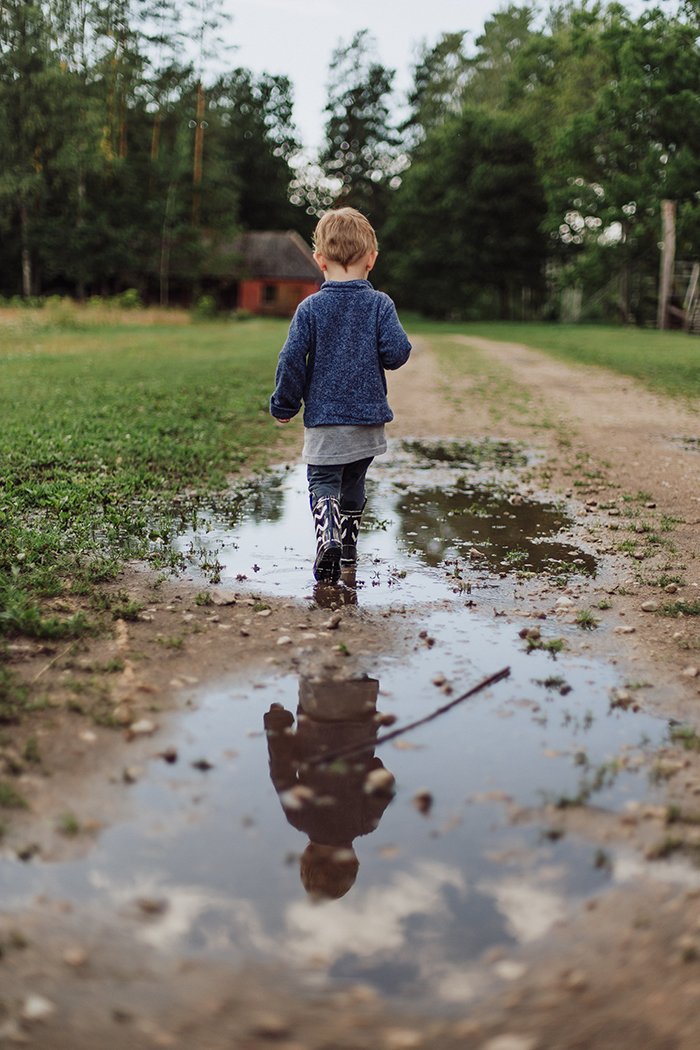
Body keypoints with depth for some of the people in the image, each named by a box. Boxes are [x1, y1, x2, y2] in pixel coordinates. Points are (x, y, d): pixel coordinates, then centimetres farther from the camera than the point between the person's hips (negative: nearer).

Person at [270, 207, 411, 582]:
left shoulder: (310, 307, -5)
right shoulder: (380, 304, -3)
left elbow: (292, 359, -7)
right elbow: (396, 352, -10)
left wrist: (284, 405, 5)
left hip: (323, 416, -2)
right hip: (369, 415, 2)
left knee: (323, 482, 1)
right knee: (353, 484, 19)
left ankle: (328, 536, -26)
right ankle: (348, 549, 30)